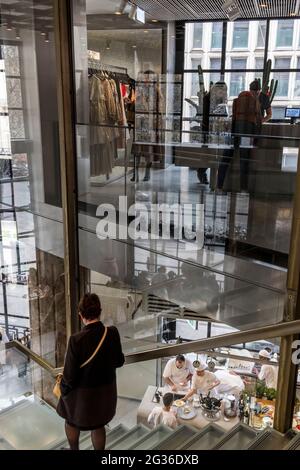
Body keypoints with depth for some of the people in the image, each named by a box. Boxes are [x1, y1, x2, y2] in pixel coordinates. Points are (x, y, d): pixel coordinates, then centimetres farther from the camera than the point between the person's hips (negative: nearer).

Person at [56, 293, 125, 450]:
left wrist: (64, 390, -1)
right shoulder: (112, 333, -21)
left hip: (82, 392, -3)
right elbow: (119, 361, -5)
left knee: (72, 420, 29)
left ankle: (74, 450, 50)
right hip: (106, 390, 3)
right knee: (98, 425, 27)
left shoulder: (76, 340, -31)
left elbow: (70, 375, -21)